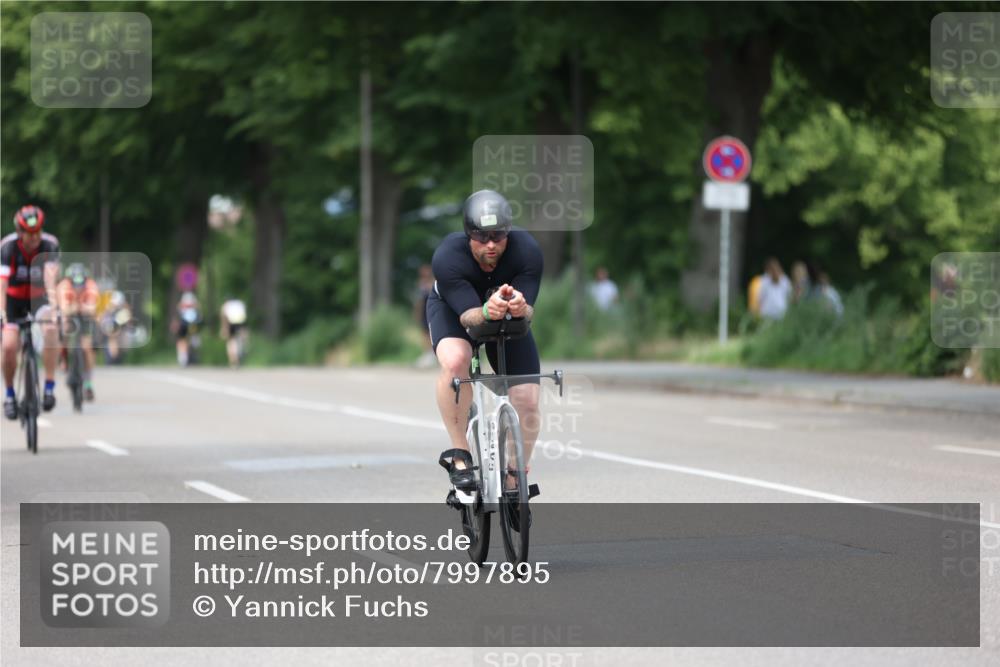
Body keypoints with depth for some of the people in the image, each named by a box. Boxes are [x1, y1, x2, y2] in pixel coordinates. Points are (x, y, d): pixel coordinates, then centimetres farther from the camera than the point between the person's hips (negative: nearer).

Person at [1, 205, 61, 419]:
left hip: (39, 296, 0)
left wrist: (53, 304, -54)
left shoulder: (50, 245, -25)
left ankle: (49, 387, -24)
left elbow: (50, 276, -38)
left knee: (51, 329, -30)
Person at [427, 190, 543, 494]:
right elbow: (467, 314, -37)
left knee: (527, 401, -12)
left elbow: (528, 312, -32)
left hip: (509, 318, 2)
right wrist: (486, 312, -60)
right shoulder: (447, 257, -35)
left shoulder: (527, 250, -31)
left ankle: (515, 481, 12)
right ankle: (459, 455, -20)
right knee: (455, 361, -37)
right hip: (453, 309, -2)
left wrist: (519, 307, -56)